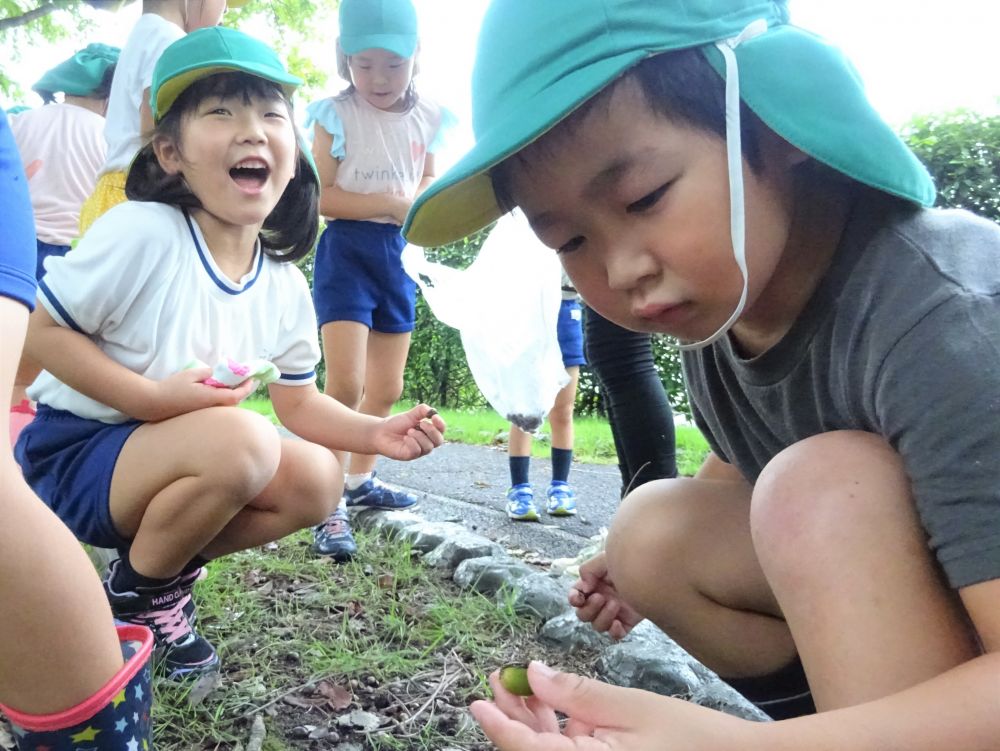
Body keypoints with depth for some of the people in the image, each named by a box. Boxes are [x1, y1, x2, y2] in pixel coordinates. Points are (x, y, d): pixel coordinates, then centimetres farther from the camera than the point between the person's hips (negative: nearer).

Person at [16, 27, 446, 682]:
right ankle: (136, 592, -3)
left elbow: (299, 404, 3)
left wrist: (376, 432, -15)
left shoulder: (286, 288, -4)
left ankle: (169, 568, 9)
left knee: (316, 478, -11)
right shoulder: (142, 233, -22)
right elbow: (43, 333, -15)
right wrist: (157, 399, -27)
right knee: (242, 442, -32)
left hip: (164, 465, 6)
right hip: (72, 454, -6)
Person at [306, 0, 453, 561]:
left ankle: (360, 480, 31)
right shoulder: (336, 115, -8)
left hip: (398, 255, 5)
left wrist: (423, 202, -6)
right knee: (345, 384, -15)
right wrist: (391, 203, -18)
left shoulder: (427, 119, 4)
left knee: (387, 388, 12)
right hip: (346, 252, -5)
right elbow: (319, 197, -11)